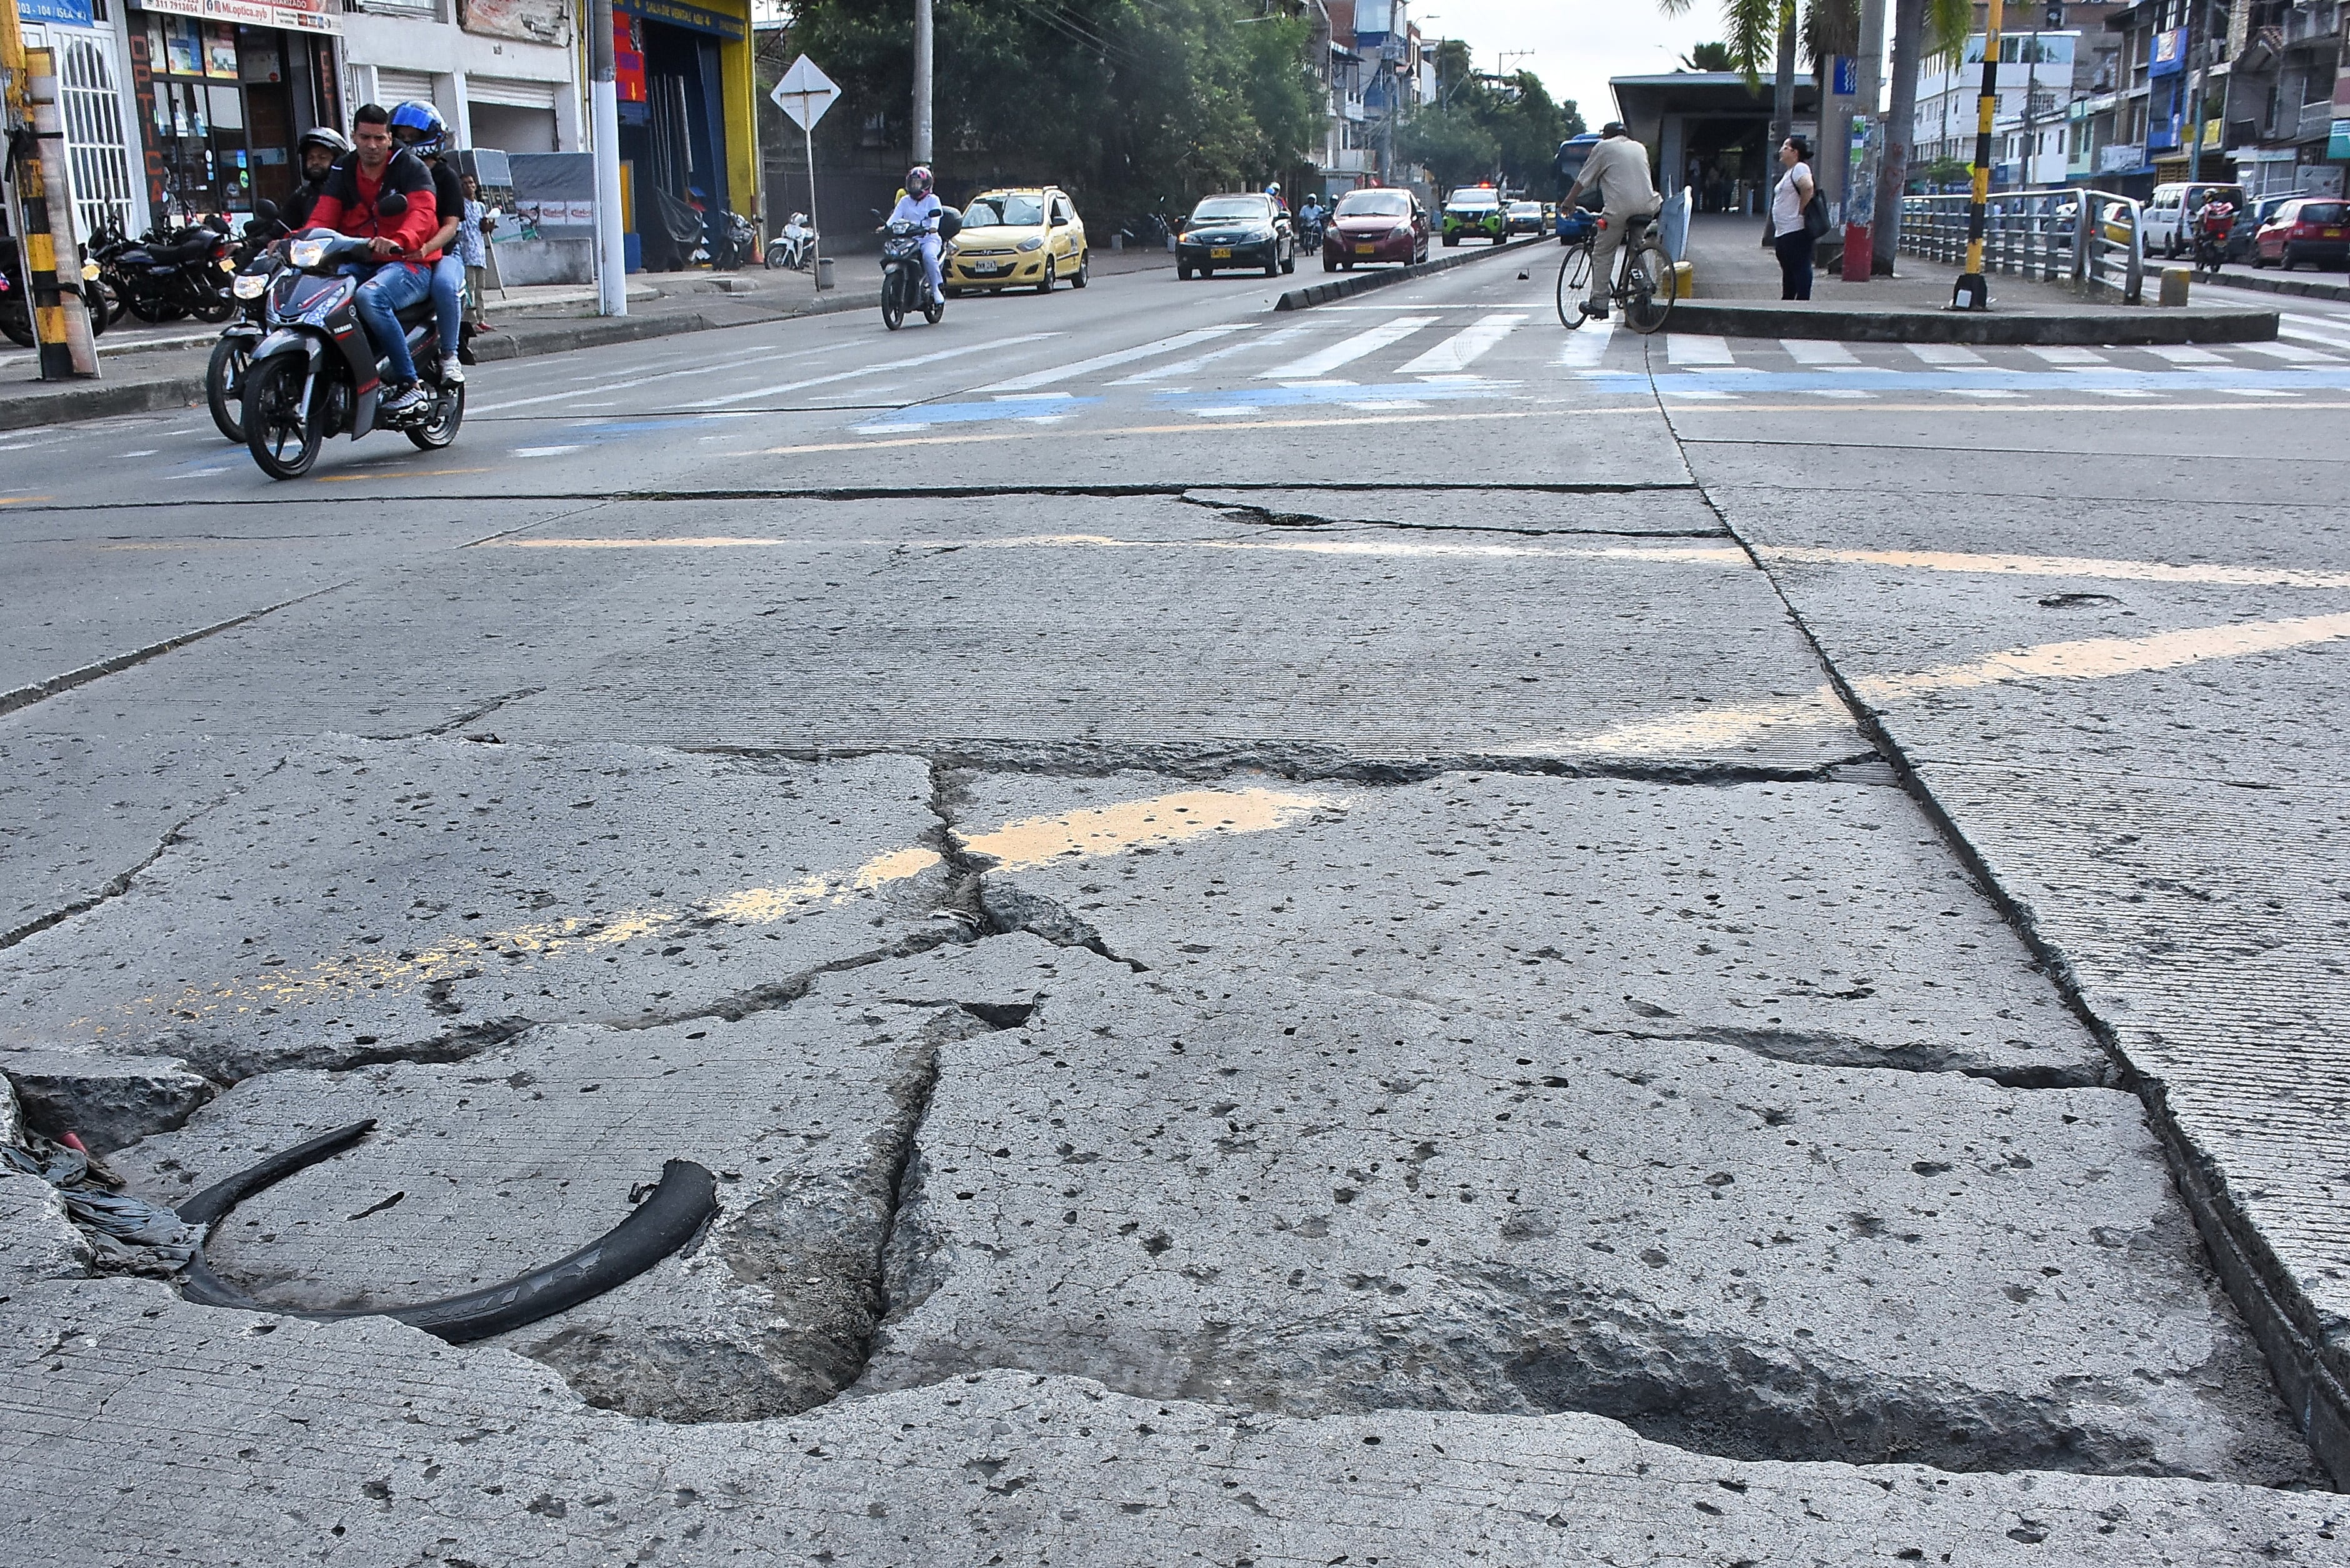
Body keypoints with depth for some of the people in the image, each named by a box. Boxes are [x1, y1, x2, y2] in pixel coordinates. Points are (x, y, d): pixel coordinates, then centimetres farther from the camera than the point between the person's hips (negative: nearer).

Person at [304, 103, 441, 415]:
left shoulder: (410, 166, 0)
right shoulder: (343, 173, 15)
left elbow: (422, 214, -17)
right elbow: (322, 218, 4)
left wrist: (399, 242, -39)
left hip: (409, 263, -6)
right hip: (359, 265, 6)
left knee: (368, 297, -36)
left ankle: (408, 384, -27)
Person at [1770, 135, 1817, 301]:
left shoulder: (1800, 169, -11)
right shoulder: (1788, 172, 20)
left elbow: (1808, 189, -28)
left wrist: (1800, 211, -17)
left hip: (1796, 231, -11)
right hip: (1783, 232, 11)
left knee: (1801, 269, -9)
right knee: (1788, 271, 18)